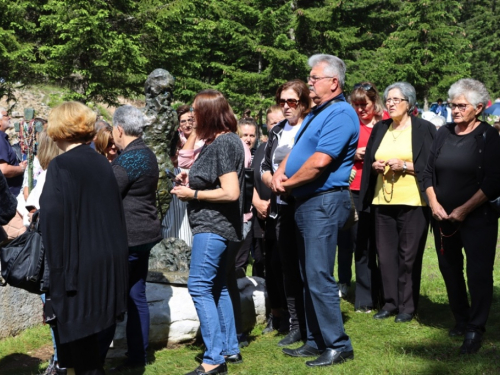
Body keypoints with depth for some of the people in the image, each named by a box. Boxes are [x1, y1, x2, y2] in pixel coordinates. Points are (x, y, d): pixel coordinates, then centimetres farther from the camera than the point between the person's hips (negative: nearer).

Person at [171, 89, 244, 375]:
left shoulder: (223, 142, -17)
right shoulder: (224, 140, 13)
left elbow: (231, 192, -22)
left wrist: (192, 194, -15)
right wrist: (191, 180, 9)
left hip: (213, 225, -11)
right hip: (217, 225, 11)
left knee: (199, 287, -10)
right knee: (217, 287, 15)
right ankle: (230, 349, 22)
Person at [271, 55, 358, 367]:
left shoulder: (340, 114, -15)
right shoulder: (316, 114, 18)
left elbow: (319, 161, -24)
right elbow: (296, 151, 21)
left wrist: (288, 184, -10)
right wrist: (280, 173, 0)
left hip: (325, 202, -10)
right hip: (306, 202, 10)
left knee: (319, 277, -9)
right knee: (310, 277, 14)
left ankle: (338, 345, 0)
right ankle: (316, 341, 23)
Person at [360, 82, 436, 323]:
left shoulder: (424, 129, 0)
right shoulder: (379, 129, 14)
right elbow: (368, 161, 19)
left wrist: (405, 166, -15)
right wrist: (375, 166, -2)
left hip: (413, 201, -5)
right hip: (383, 201, 5)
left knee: (409, 255, -1)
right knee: (385, 253, 6)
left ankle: (408, 306, 9)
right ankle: (390, 302, 17)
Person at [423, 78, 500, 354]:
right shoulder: (443, 133, 8)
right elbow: (429, 172, 10)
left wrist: (463, 210, -14)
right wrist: (434, 203, -4)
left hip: (477, 218, -5)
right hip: (443, 217, 5)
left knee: (478, 272, -5)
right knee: (449, 269, 10)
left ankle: (475, 330, 2)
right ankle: (461, 320, 25)